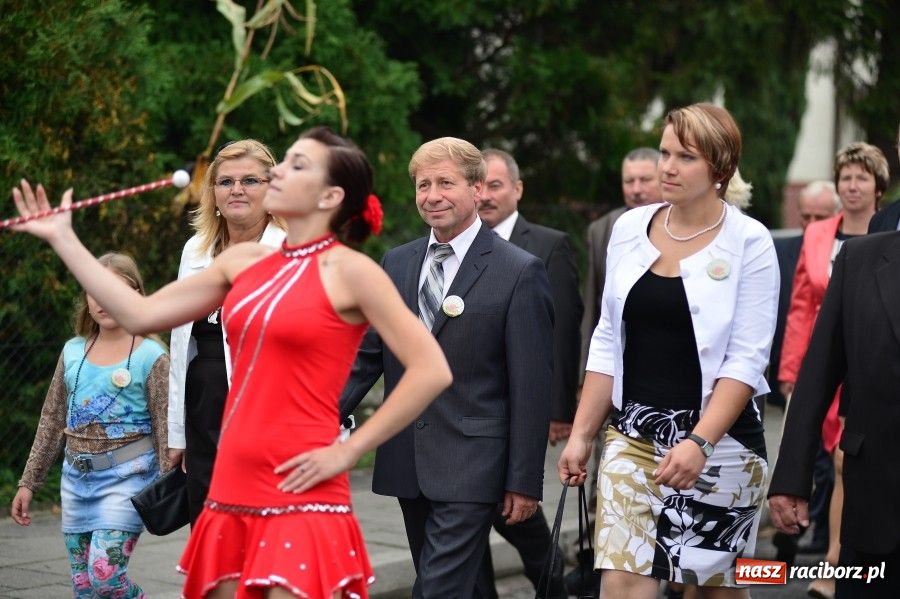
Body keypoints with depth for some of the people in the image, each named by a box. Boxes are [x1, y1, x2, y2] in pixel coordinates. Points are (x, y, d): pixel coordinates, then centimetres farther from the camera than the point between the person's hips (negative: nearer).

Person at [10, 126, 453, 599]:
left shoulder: (348, 271, -7)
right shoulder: (244, 262, 11)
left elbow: (431, 370, -12)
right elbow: (141, 315, 12)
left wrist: (346, 452, -11)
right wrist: (63, 238, 14)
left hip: (300, 501, -6)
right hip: (232, 495, 6)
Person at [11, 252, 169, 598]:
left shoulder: (151, 357, -4)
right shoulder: (73, 351, 11)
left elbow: (166, 430, -5)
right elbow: (52, 421, 16)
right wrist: (29, 482, 14)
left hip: (126, 476, -6)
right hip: (77, 476, 6)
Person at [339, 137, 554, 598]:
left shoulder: (519, 272, -6)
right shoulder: (396, 263, 10)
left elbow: (531, 384, -8)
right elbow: (366, 356, 11)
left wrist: (525, 480, -10)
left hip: (471, 468, -6)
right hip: (407, 463, 6)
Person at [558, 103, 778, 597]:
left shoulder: (748, 242, -7)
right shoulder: (630, 228, 6)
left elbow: (746, 360, -12)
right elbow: (607, 342, 10)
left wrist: (699, 443, -23)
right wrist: (580, 434, 6)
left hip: (718, 437, -3)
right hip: (635, 433, 3)